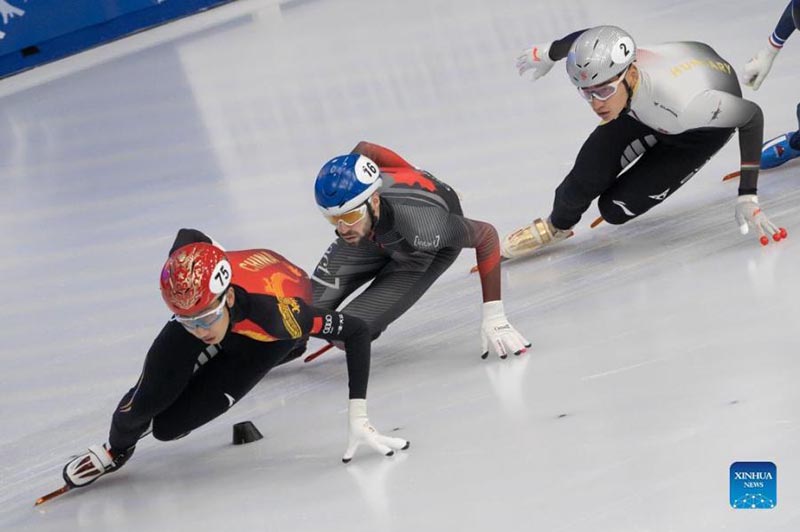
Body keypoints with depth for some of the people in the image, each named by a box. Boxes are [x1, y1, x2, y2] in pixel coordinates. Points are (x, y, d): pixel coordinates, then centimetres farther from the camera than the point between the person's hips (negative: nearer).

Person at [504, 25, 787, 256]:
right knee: (589, 173, -14)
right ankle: (558, 225, 17)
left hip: (705, 122, -4)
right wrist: (548, 52, 14)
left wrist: (747, 198, -34)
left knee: (615, 208, -13)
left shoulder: (681, 102, -47)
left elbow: (752, 116, -33)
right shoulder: (602, 66, -34)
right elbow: (588, 37, -8)